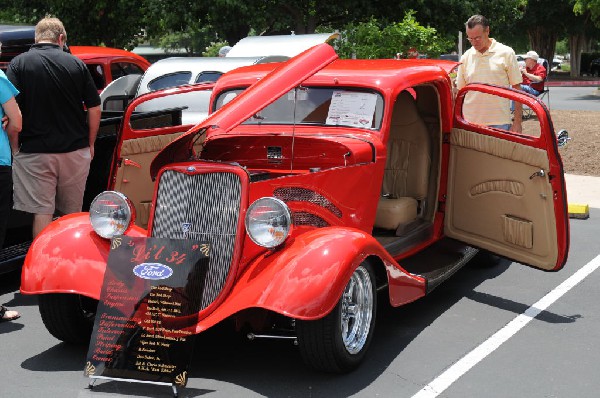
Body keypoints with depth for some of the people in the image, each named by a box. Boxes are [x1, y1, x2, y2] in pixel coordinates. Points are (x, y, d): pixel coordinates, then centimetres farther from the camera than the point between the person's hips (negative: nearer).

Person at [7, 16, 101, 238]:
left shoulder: (18, 64, -3)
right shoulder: (76, 64, 2)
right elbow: (94, 109, 2)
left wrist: (14, 146, -1)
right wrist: (90, 144, 13)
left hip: (34, 153, -2)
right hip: (76, 152, 3)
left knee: (42, 213, 1)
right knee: (73, 214, 14)